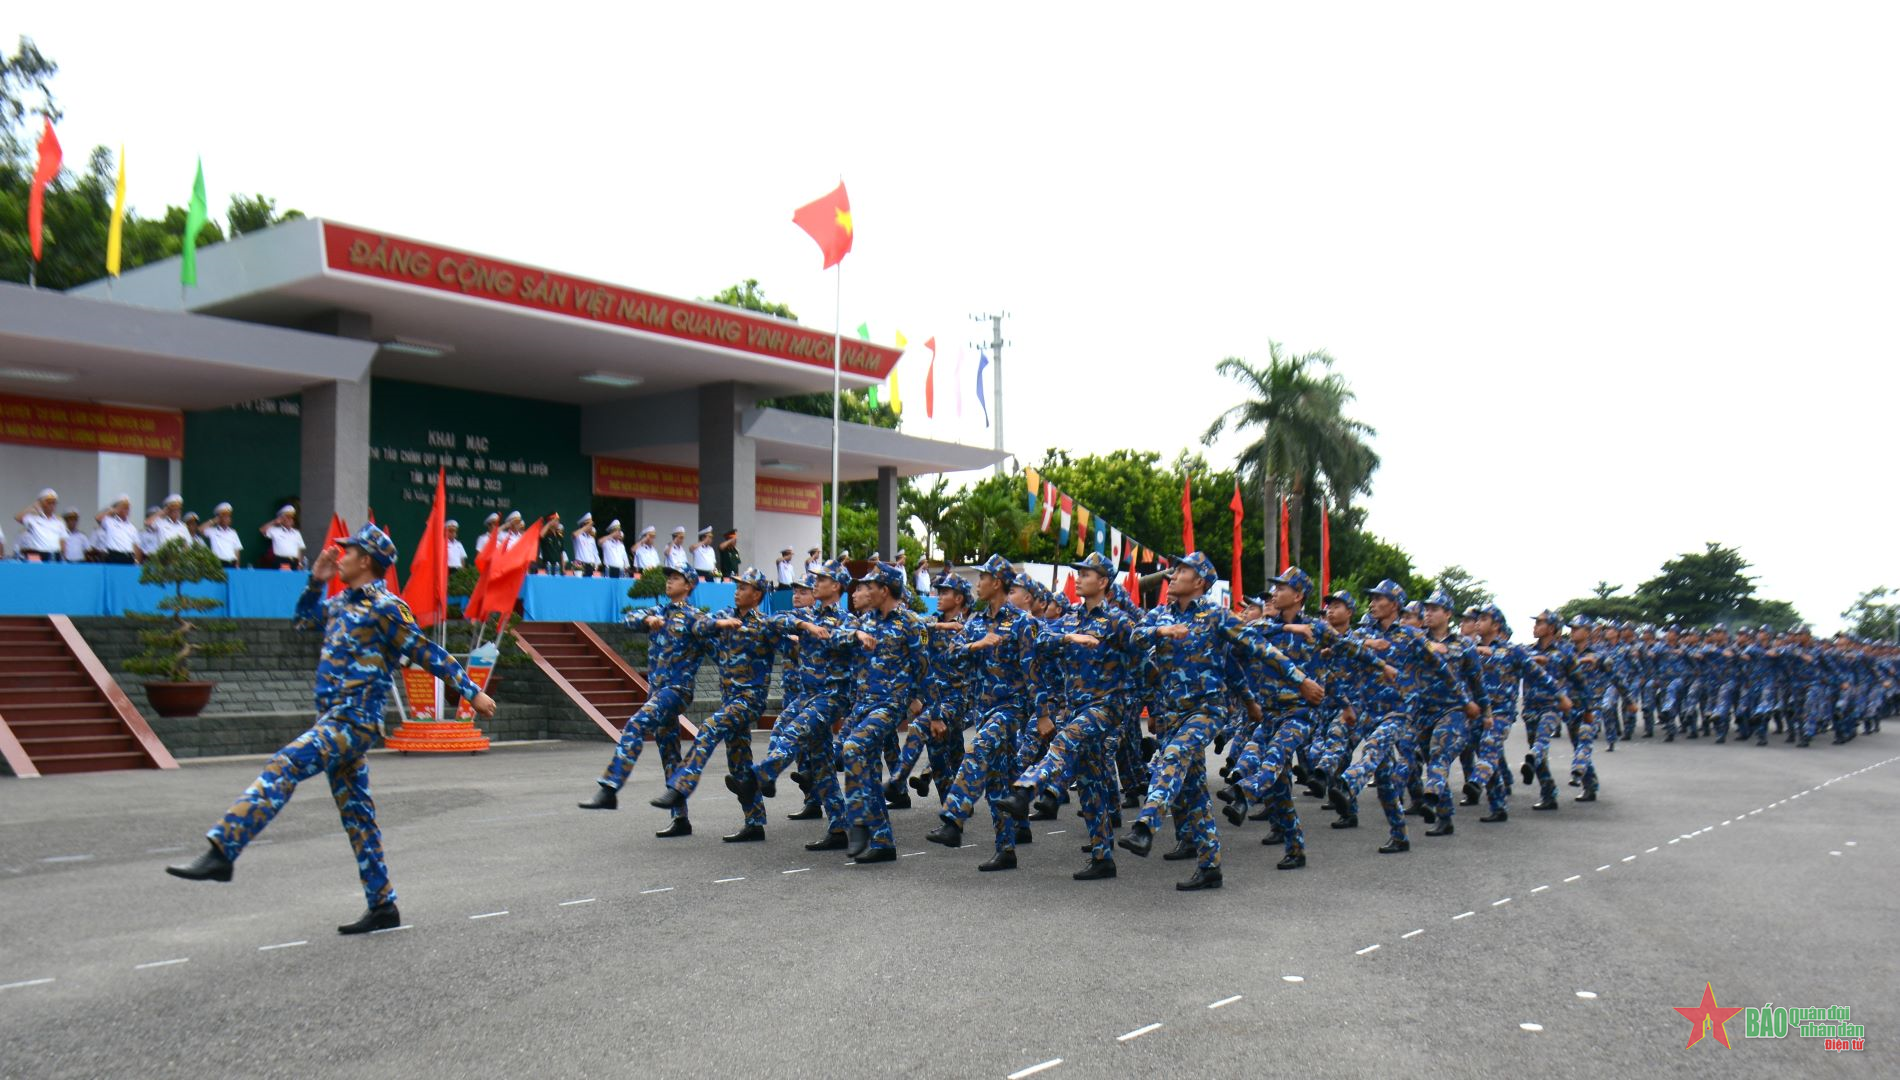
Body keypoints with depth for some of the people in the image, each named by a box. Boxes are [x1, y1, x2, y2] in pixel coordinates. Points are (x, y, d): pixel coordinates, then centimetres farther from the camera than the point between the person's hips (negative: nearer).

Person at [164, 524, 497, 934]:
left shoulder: (385, 607, -10)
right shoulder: (342, 603, 15)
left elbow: (429, 653, -8)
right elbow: (305, 616, 35)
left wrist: (472, 692, -7)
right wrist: (316, 580, 19)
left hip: (352, 723, -9)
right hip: (335, 722, 9)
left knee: (282, 768, -22)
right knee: (356, 815, 10)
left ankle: (221, 852, -27)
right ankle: (382, 907, 15)